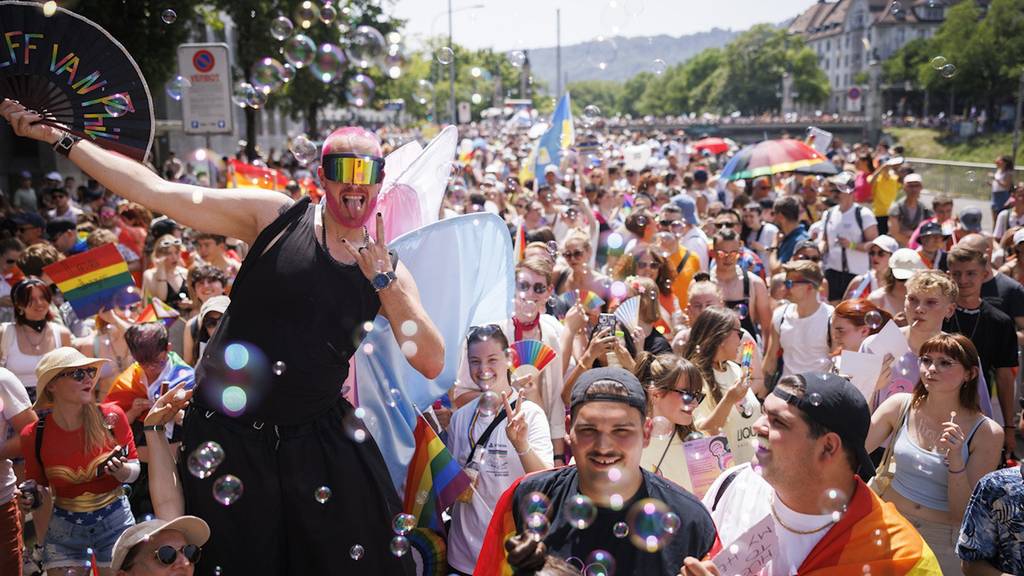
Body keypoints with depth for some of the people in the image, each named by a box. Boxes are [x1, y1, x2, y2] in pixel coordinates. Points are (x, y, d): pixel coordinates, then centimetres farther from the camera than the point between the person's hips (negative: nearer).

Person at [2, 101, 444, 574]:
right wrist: (60, 138, -8)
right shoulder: (275, 216, -7)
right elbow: (156, 191, -8)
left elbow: (432, 365, -8)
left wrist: (384, 282, -17)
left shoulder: (388, 271, 0)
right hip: (229, 435, -2)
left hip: (317, 440, 2)